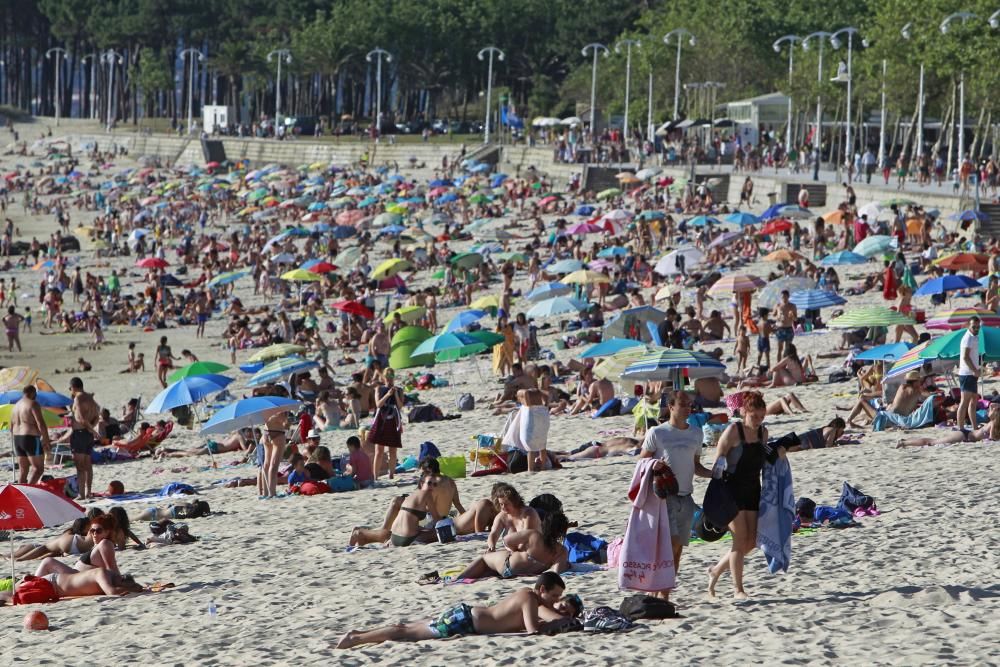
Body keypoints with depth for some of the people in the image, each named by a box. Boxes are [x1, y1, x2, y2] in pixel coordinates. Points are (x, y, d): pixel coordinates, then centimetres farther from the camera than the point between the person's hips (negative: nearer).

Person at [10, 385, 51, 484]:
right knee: (38, 468, -6)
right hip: (31, 439, -8)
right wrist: (46, 441, -12)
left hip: (17, 439, 8)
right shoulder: (33, 404, -10)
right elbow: (41, 424, -18)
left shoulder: (16, 406, 15)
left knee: (23, 469, 10)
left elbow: (12, 427, 20)